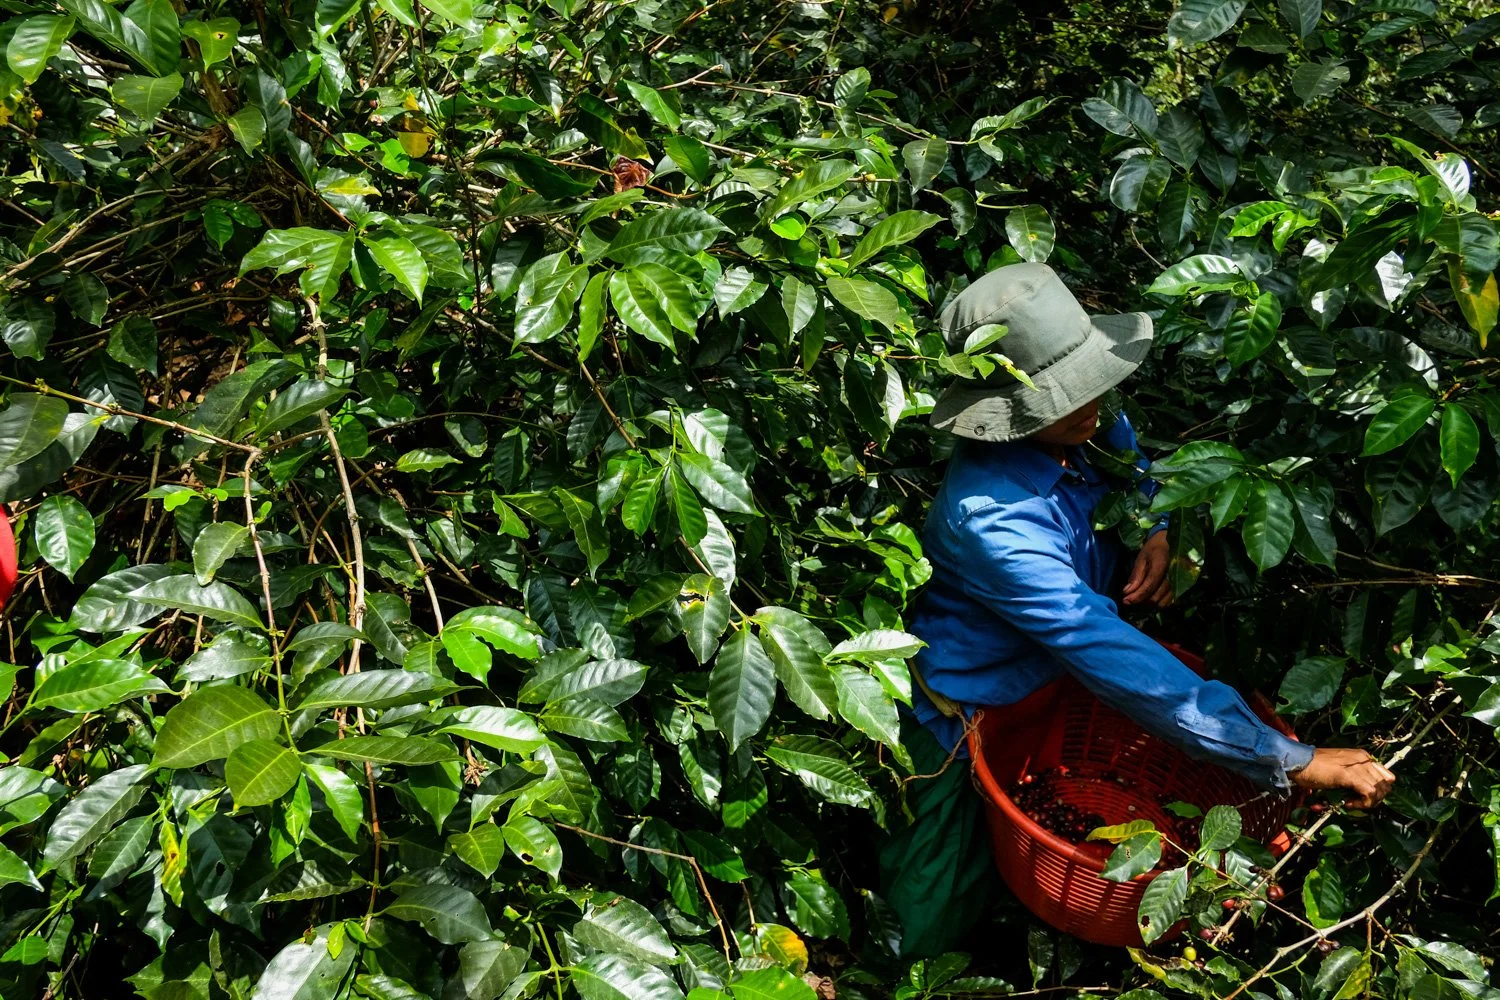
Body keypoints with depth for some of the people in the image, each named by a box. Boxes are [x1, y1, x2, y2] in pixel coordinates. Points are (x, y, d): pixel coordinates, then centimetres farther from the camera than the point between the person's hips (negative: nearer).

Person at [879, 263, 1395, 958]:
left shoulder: (1086, 427, -14)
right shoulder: (988, 516, -38)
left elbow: (1135, 463, 12)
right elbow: (1114, 661, -42)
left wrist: (1156, 534, -12)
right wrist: (1291, 763, -41)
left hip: (1049, 688, 7)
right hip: (965, 722, -7)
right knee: (928, 932, 3)